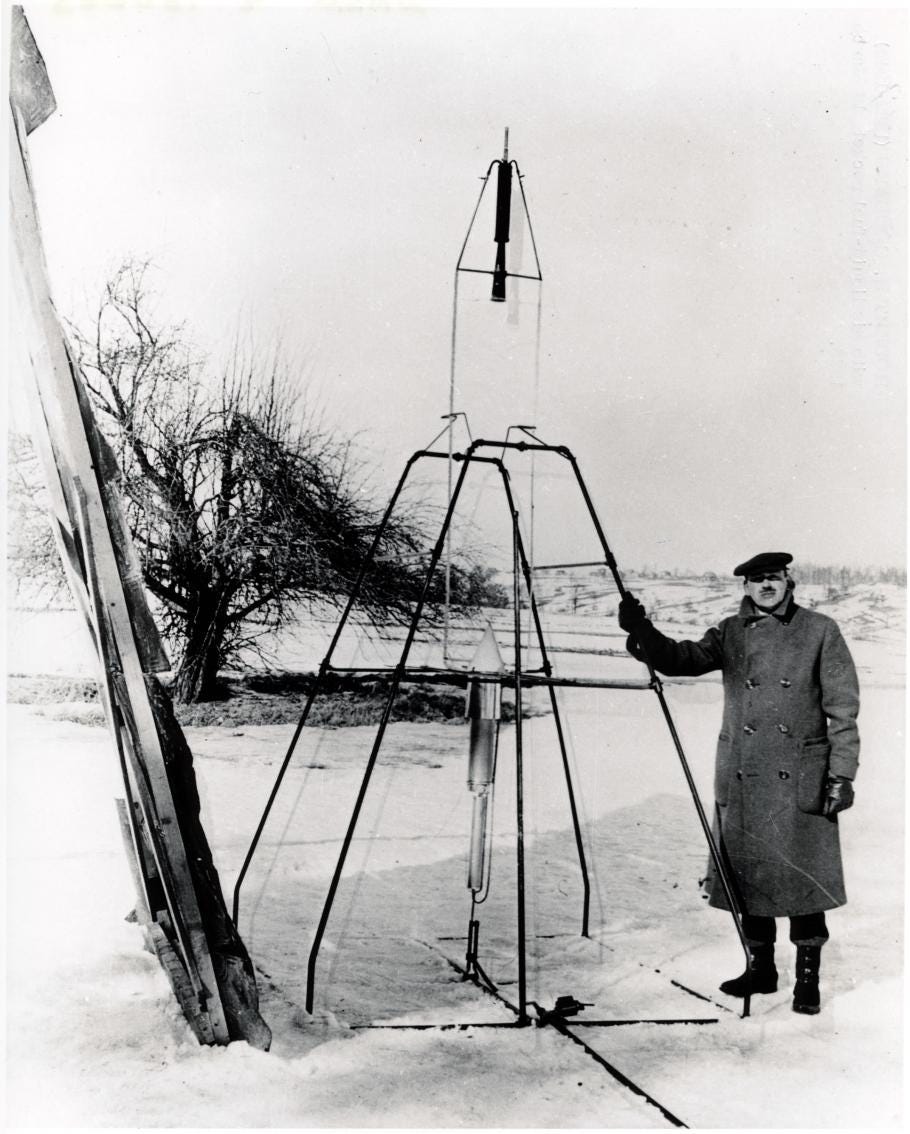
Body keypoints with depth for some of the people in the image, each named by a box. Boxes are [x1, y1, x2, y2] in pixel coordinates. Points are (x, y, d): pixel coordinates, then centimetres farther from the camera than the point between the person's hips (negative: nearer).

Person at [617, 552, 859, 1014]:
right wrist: (643, 634, -23)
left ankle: (807, 976, 16)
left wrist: (842, 774, -7)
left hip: (802, 780, -3)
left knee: (804, 878, 0)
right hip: (741, 780, 3)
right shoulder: (731, 633, 9)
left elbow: (843, 710, -1)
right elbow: (685, 658, -5)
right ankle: (760, 967, 27)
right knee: (749, 873, 11)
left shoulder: (820, 631, 0)